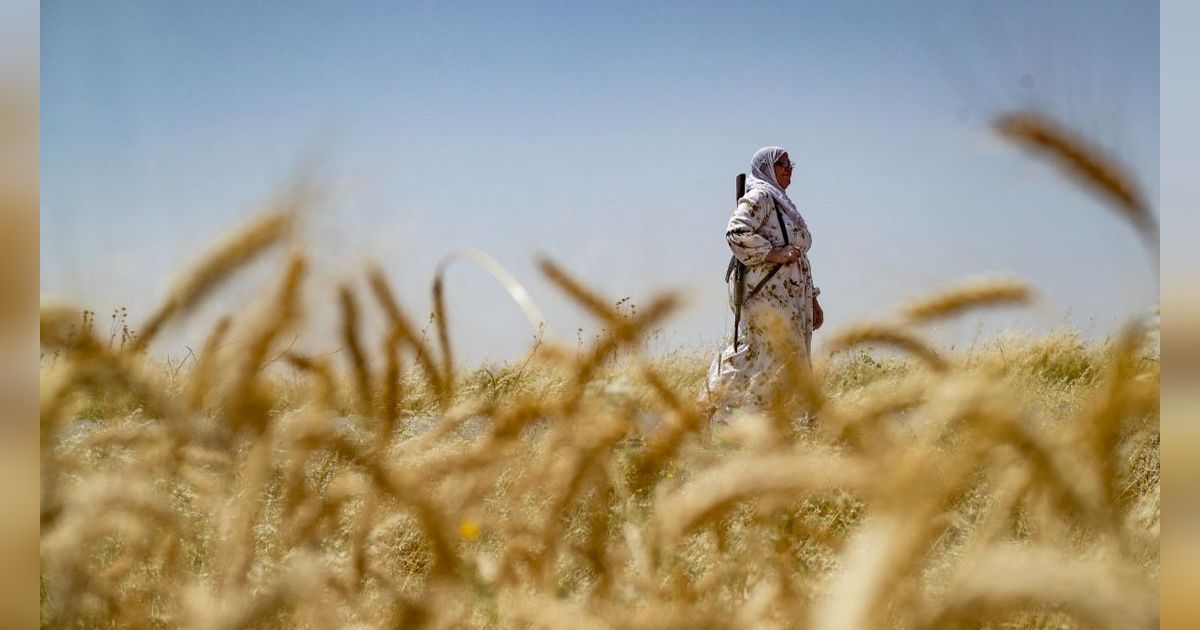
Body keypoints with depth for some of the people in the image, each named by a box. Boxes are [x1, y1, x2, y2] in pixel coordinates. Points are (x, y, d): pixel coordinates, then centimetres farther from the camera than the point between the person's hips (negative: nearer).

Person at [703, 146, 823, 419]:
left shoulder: (783, 204, 26)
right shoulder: (759, 197, -5)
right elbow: (737, 232, -22)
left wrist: (812, 300, 24)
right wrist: (773, 253, -21)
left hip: (790, 298, 10)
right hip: (765, 292, -10)